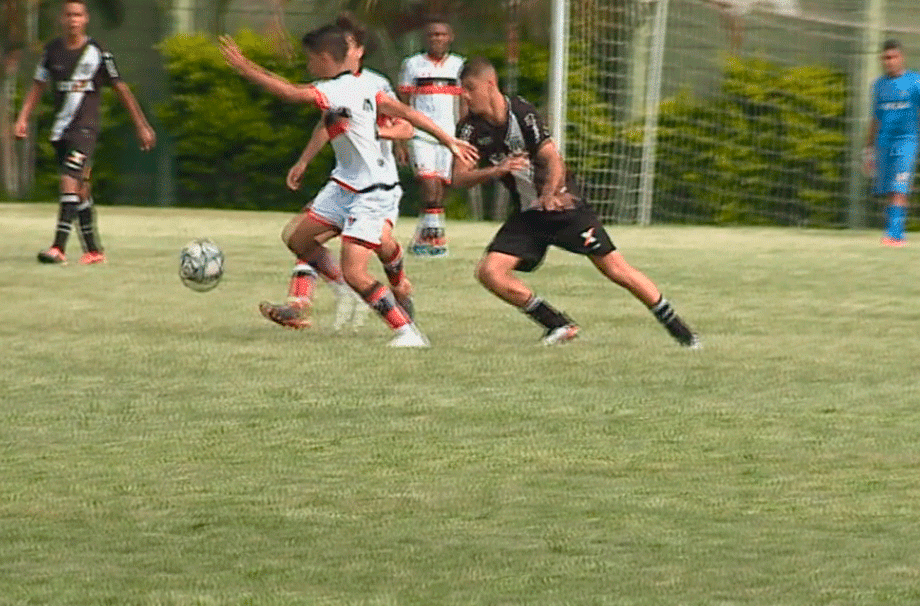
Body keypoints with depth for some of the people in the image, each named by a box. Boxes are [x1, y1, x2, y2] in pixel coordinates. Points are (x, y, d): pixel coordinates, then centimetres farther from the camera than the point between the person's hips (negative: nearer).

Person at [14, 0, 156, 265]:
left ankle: (59, 247, -25)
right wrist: (23, 118, 5)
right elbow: (38, 85, 16)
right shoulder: (53, 50, 6)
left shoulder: (97, 53, -5)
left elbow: (121, 89, 3)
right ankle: (93, 250, 19)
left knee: (70, 181, -20)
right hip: (60, 130, 5)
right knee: (80, 189, 10)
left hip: (85, 127, -5)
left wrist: (142, 126, 7)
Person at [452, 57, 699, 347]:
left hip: (563, 205, -5)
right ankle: (559, 325, -2)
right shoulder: (470, 128, -4)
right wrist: (496, 170, -30)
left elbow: (553, 160, -23)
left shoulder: (522, 113, -17)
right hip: (527, 215, 5)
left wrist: (550, 193, -41)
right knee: (489, 272, -14)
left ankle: (679, 330, 6)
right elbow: (459, 178, -12)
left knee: (616, 269, -8)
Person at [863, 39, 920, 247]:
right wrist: (869, 150, 20)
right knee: (888, 192, 3)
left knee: (899, 190, -15)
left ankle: (894, 233, -20)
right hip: (884, 143, 5)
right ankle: (898, 235, 10)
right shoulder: (879, 85, 14)